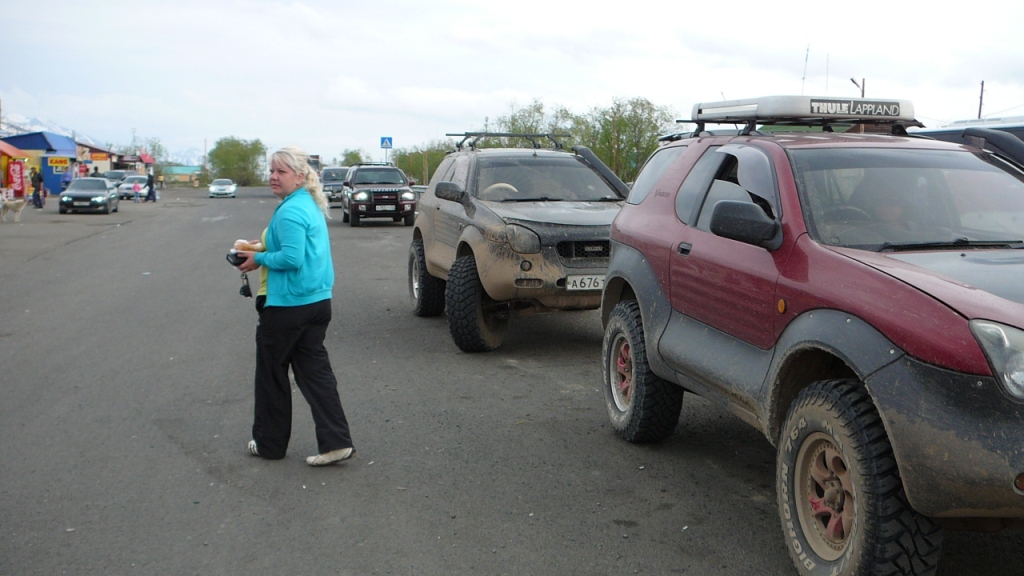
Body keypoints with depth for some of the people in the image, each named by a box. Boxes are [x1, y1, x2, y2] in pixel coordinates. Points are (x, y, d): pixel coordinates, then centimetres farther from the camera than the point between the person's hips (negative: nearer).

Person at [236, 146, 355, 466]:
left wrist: (259, 259, -11)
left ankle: (270, 443, 20)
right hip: (318, 302, 9)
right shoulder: (311, 205, 14)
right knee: (314, 369, 9)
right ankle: (336, 441, 4)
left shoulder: (291, 211, -18)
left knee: (271, 374, 7)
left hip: (288, 305, -9)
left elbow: (292, 258, -27)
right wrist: (264, 247, 13)